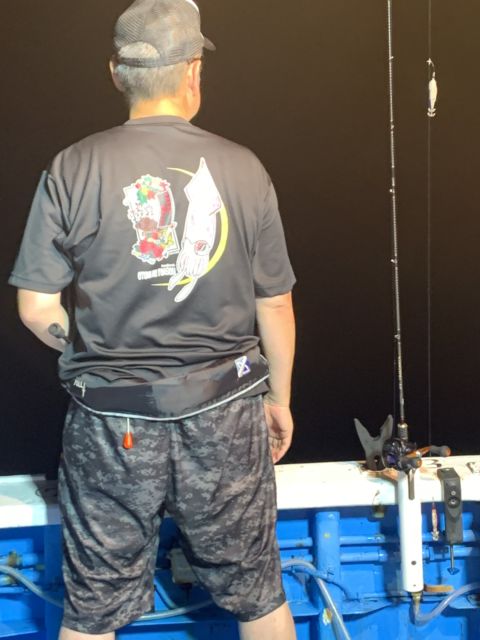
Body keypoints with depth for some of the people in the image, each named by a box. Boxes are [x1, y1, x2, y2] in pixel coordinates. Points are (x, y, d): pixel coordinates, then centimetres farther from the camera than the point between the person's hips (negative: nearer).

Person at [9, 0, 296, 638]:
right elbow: (275, 305, -1)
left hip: (110, 422, 0)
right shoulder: (243, 168, -6)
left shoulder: (71, 171, -7)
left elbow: (37, 309, -7)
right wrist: (279, 399, 14)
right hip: (225, 415, 1)